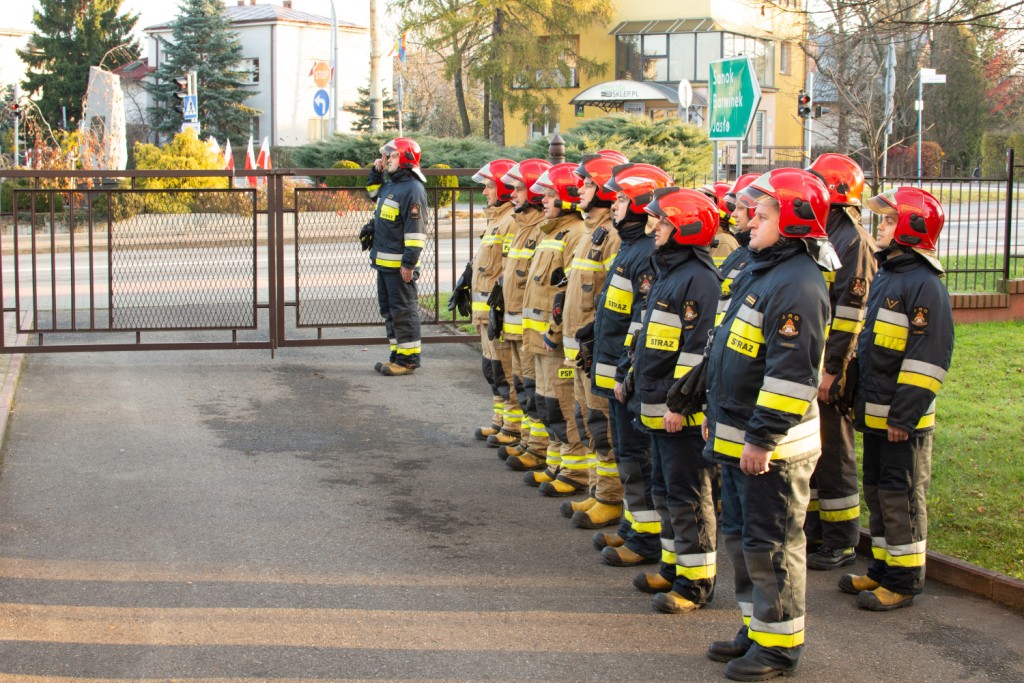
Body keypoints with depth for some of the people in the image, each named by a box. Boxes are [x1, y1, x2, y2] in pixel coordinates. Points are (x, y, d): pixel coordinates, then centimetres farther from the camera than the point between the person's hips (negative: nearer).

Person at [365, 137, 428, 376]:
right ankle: (397, 356, 24)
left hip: (399, 264, -10)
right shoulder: (391, 185, 14)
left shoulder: (412, 189, -15)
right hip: (383, 262, 10)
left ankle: (408, 360, 2)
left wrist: (409, 262, -23)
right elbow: (374, 193, 39)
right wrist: (376, 172, 20)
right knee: (388, 310, 15)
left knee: (403, 311, -4)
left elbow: (415, 230, -20)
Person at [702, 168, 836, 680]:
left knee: (771, 545, 0)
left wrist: (763, 438, -24)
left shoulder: (798, 284, -20)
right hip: (735, 437, 10)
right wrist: (715, 415, 22)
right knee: (739, 536, 18)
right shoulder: (759, 271, 13)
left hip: (772, 446, -10)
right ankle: (755, 629, 32)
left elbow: (792, 373, -25)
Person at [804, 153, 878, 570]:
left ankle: (841, 543, 10)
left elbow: (851, 314, -18)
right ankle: (813, 531, 26)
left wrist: (831, 368, -20)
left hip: (830, 367, -9)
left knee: (833, 453, -1)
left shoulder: (854, 241, -12)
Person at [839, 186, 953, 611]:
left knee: (902, 495, -1)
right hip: (875, 414, 9)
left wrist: (905, 415, -21)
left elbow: (929, 357, -19)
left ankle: (905, 580, 8)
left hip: (903, 419, -9)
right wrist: (861, 400, 19)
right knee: (877, 492, 16)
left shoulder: (925, 285, -15)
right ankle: (883, 569, 27)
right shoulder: (886, 276, 14)